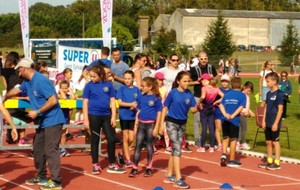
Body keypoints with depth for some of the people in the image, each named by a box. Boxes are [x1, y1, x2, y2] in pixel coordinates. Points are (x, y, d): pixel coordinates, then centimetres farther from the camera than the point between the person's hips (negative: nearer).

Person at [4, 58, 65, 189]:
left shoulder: (40, 81, -21)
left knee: (50, 150, -11)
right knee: (38, 149, 16)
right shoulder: (27, 81, 9)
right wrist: (4, 97, 44)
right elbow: (16, 90, 29)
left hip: (53, 120, -10)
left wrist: (37, 112, -19)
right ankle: (41, 177, 27)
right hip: (44, 121, 10)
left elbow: (53, 100, -24)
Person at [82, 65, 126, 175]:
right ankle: (95, 165, 17)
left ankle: (112, 165, 13)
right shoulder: (89, 85, -3)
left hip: (107, 116, 2)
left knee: (111, 139, 2)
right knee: (95, 140, 7)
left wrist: (113, 116, -1)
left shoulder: (108, 85, 1)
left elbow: (112, 101, 5)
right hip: (94, 116, -2)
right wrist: (86, 119, -6)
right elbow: (85, 103, -2)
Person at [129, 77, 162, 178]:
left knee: (149, 145, 6)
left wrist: (156, 127, -10)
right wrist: (136, 125, 8)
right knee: (138, 145, 1)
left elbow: (159, 113, -6)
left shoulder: (156, 98, -8)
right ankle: (134, 168, 1)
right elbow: (139, 111, 12)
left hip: (150, 124, -4)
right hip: (141, 124, 4)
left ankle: (149, 168, 16)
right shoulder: (141, 97, 6)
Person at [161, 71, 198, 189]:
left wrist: (197, 108, -25)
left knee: (175, 149, 12)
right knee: (177, 148, -12)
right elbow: (165, 108, -5)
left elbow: (193, 110, -3)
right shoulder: (173, 93, -11)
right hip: (171, 122, -5)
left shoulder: (189, 94, -1)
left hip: (182, 124, 5)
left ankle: (169, 175, 24)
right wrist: (161, 123, -8)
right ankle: (178, 179, -13)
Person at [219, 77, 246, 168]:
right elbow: (241, 107, -12)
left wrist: (225, 114, -12)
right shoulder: (242, 95, 2)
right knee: (233, 139, 5)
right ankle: (232, 160, 11)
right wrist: (233, 115, -17)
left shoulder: (227, 94, 14)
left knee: (225, 138, 17)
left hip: (225, 119, 4)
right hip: (235, 120, -4)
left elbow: (221, 105, 0)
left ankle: (223, 154, -1)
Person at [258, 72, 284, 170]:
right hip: (268, 123, 7)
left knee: (275, 142, -1)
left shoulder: (279, 94, -13)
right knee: (268, 142, 12)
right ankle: (269, 161, 21)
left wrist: (276, 123, -17)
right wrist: (264, 121, 10)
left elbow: (280, 109, -15)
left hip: (274, 123, -7)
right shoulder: (268, 93, 10)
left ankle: (277, 163, 4)